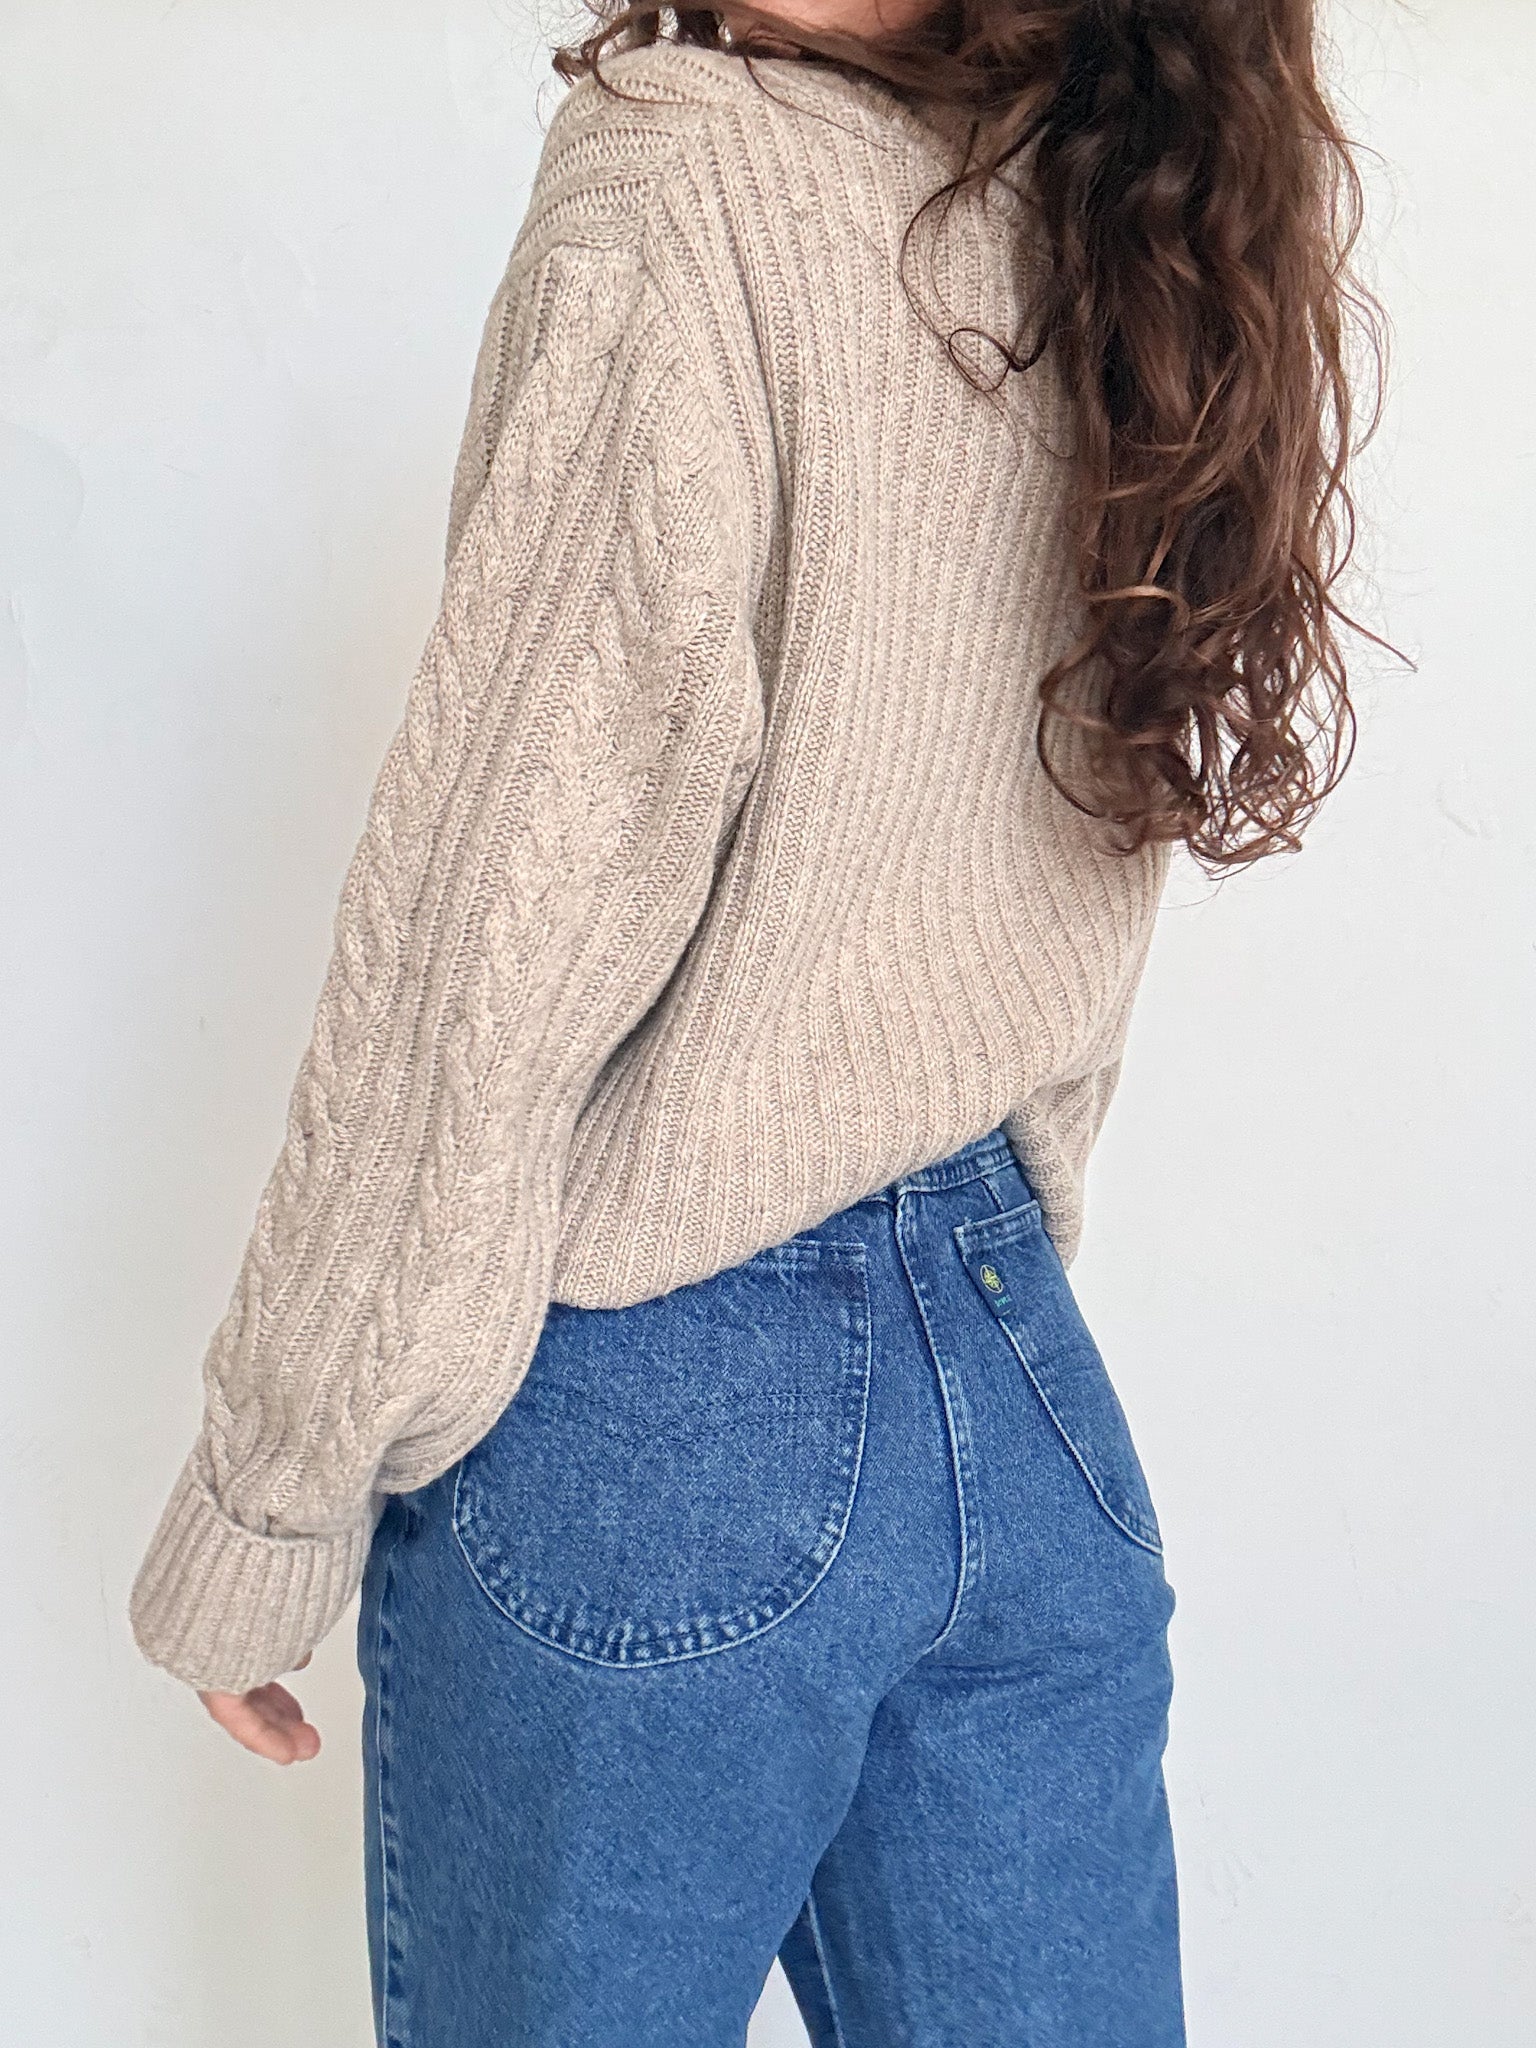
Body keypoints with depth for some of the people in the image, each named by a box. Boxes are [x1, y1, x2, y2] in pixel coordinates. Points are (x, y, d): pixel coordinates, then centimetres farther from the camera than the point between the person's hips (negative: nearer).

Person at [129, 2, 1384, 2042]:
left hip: (656, 1428, -6)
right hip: (1028, 1399, 6)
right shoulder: (1133, 240, 7)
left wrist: (267, 1494, -7)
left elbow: (482, 953, -17)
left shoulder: (681, 188, -14)